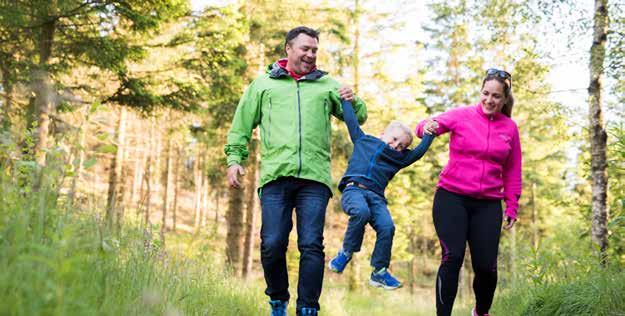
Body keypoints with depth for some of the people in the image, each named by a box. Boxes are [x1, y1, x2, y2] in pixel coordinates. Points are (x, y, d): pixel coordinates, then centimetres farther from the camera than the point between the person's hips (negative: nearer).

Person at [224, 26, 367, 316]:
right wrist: (234, 158, 6)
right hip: (275, 176, 0)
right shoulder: (263, 84, 17)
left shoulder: (327, 85, 19)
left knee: (311, 246, -6)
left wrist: (353, 102, 1)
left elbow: (359, 118, 22)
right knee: (272, 245, -3)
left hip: (314, 178, 1)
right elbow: (242, 126, 18)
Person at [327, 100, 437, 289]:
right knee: (361, 212, -36)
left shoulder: (398, 158, 28)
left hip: (376, 197, 3)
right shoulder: (363, 140, 24)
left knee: (387, 227, -21)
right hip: (353, 189, -3)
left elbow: (418, 152, 18)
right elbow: (351, 120, 25)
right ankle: (346, 253, -16)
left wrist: (429, 134, 10)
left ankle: (379, 272, -6)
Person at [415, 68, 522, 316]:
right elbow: (426, 127, -5)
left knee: (486, 266, 1)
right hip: (451, 198, -2)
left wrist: (512, 206, 10)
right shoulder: (462, 115, 0)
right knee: (452, 258, -14)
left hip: (488, 205, 2)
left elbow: (512, 170, 11)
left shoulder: (509, 127, 7)